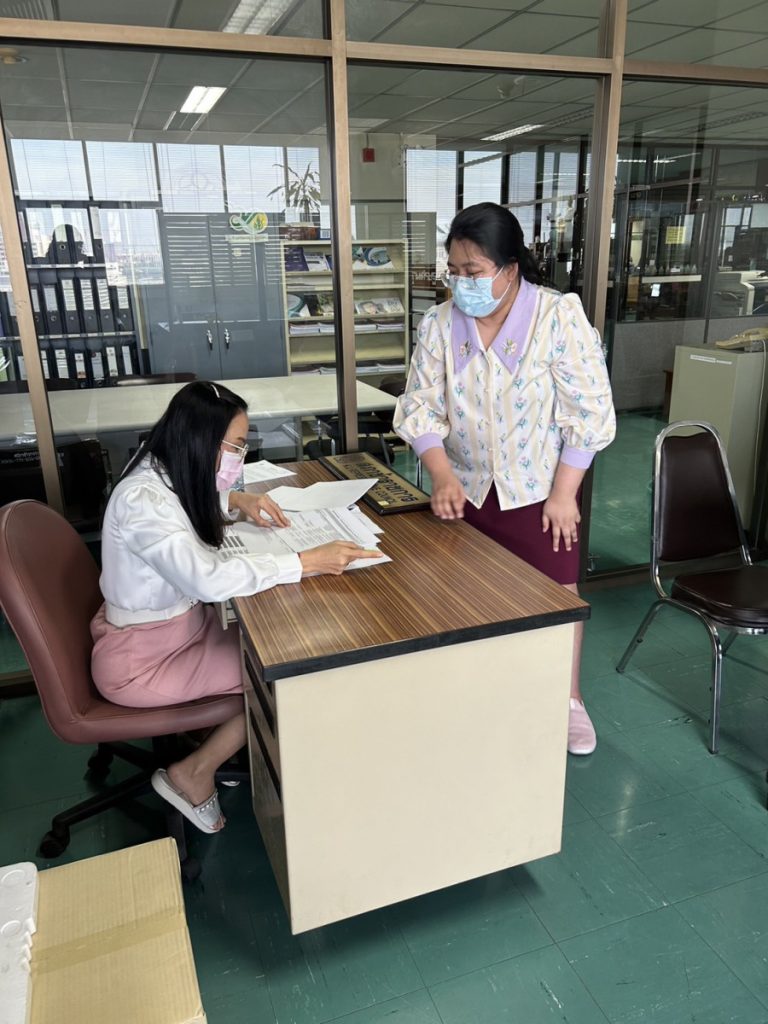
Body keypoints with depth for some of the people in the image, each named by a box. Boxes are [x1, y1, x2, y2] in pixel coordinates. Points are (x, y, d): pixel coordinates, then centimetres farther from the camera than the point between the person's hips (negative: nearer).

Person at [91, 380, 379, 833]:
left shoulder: (170, 477, -4)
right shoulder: (141, 500, -31)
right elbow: (208, 578, -42)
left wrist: (237, 500, 1)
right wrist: (310, 561, -38)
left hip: (182, 621, 9)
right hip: (141, 659, -8)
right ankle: (194, 775, 6)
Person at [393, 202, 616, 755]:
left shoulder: (560, 316, -16)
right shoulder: (439, 323, -6)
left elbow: (589, 412, -13)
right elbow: (420, 408, -4)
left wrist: (564, 491, -14)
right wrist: (442, 477, -17)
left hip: (539, 488, -2)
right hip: (468, 490, 3)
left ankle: (569, 699, 32)